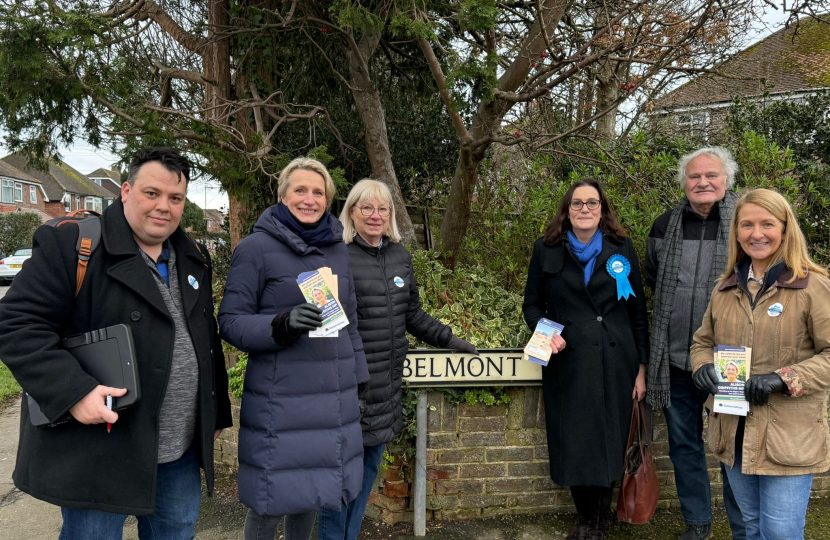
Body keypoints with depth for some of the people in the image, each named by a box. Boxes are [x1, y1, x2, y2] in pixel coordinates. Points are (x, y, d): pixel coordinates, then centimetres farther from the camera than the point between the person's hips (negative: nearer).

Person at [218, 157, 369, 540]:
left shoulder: (337, 247, 11)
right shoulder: (257, 247, -5)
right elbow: (230, 322, -6)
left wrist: (358, 378, 18)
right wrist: (281, 325, -23)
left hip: (335, 398, 5)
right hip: (280, 397, -5)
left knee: (312, 492, 14)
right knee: (271, 500, 3)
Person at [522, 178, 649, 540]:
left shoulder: (622, 248, 6)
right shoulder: (546, 250, 5)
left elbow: (638, 311, 7)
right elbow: (532, 305, 10)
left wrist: (641, 367, 4)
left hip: (614, 364, 0)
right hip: (568, 365, 0)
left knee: (609, 446, 4)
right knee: (573, 448, 4)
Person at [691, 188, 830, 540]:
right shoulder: (726, 288, 8)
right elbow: (703, 341, 17)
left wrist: (783, 379, -22)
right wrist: (703, 367, -4)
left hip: (789, 437, -5)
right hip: (734, 432, 5)